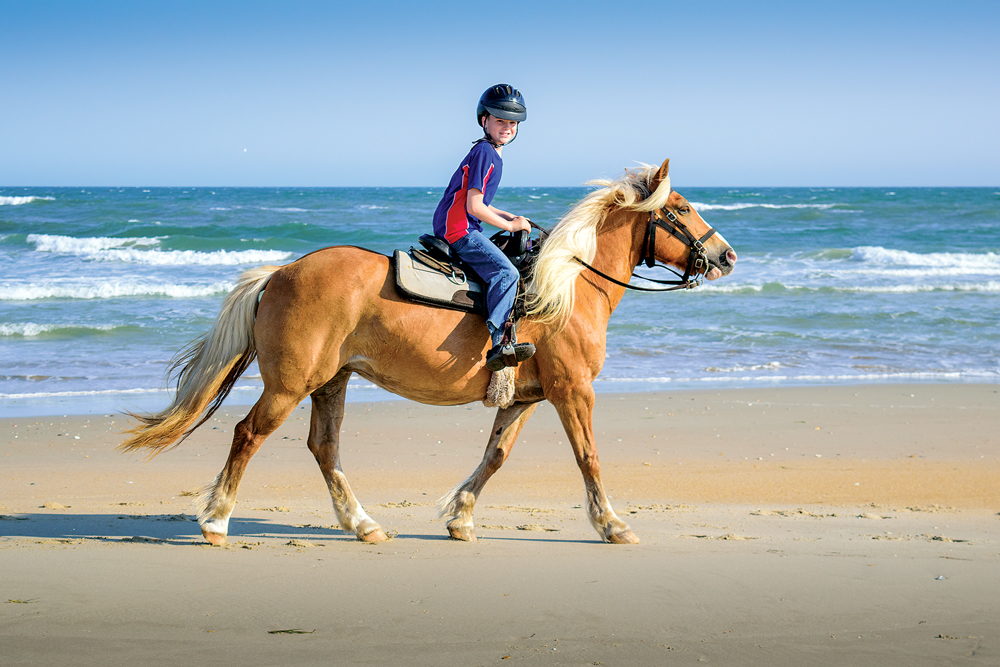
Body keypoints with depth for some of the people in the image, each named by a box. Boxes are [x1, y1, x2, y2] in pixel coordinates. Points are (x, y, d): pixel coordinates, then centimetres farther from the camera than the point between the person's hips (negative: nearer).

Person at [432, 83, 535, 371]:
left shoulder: (492, 154, 20)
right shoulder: (485, 153, -11)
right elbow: (474, 207, -17)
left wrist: (510, 217, 16)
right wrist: (510, 225, -7)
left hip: (461, 229, 11)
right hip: (458, 230, -11)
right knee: (506, 273, -26)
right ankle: (499, 343, -40)